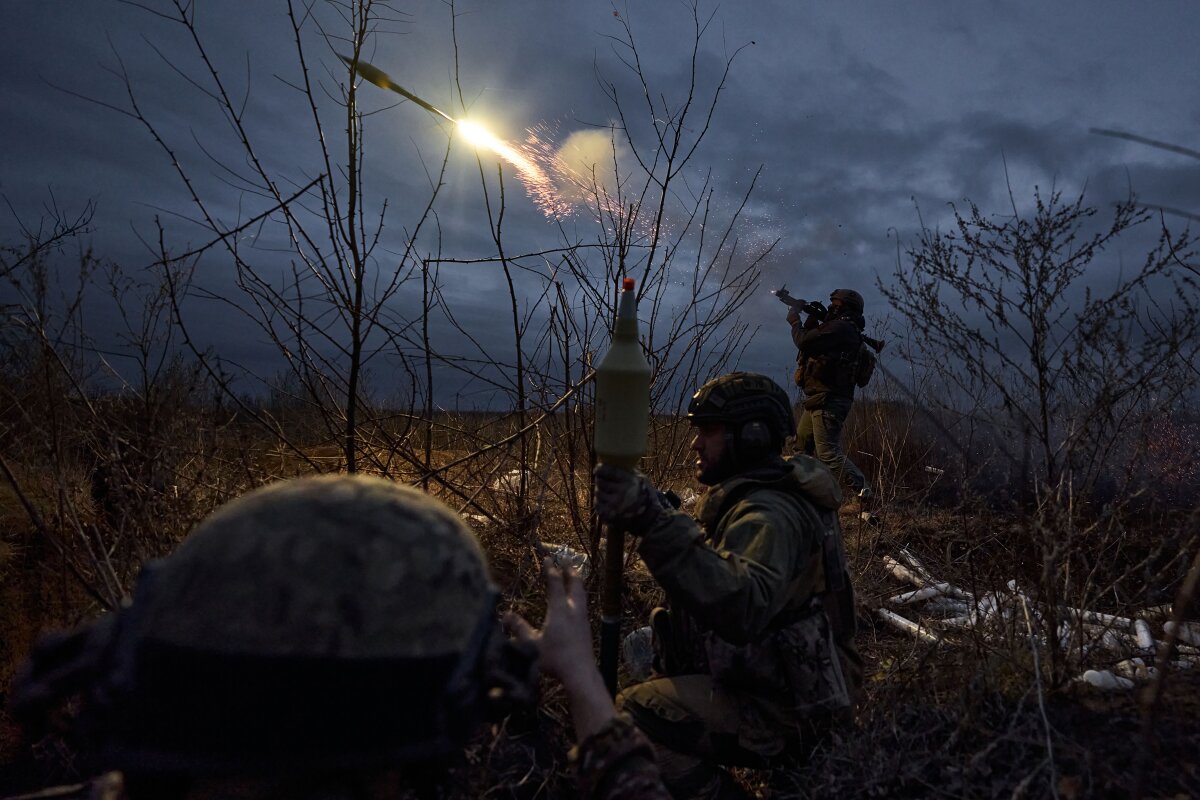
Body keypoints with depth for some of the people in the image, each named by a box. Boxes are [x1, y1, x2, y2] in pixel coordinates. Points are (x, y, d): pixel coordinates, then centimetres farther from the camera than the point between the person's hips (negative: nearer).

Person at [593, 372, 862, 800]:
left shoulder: (770, 514, -23)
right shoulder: (753, 497, 8)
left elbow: (742, 609, -42)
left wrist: (657, 524, -47)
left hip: (779, 707, -10)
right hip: (763, 679, 10)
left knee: (630, 721, -24)